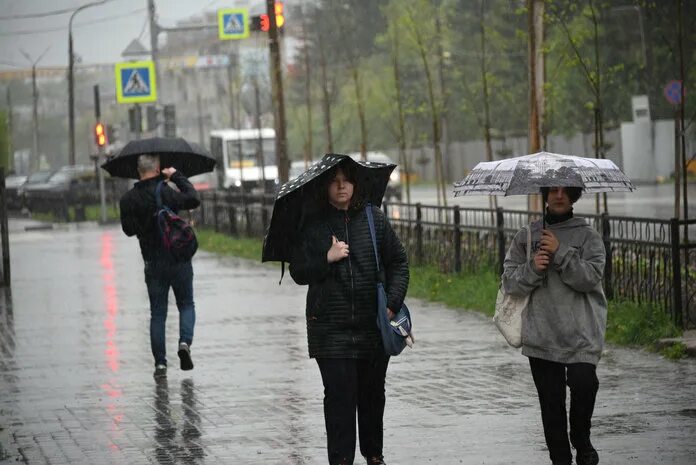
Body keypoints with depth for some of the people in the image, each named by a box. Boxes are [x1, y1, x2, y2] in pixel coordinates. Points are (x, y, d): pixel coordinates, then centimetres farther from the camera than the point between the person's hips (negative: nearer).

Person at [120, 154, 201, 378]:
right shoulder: (165, 192, -14)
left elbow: (128, 229, 7)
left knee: (157, 313, 9)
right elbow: (193, 199, -15)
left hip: (153, 264, 2)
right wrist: (177, 176, -7)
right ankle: (185, 341, -11)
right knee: (186, 305, 14)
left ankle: (160, 363, 4)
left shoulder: (128, 199, -1)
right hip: (178, 260, -2)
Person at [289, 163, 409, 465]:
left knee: (372, 392, 13)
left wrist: (392, 302, -4)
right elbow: (298, 273, 2)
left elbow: (398, 262, 7)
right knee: (339, 394, -8)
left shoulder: (374, 219, 5)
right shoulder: (312, 225, 1)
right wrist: (327, 259, -14)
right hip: (330, 326, -2)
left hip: (373, 324, 2)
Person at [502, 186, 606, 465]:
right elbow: (509, 281, 6)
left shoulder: (587, 236, 4)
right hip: (541, 335, 2)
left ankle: (581, 442, 5)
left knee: (584, 383, -20)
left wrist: (560, 253, -15)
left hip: (581, 334, -2)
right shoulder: (526, 237, 11)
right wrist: (532, 269, -12)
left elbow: (590, 277, -9)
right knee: (551, 400, 3)